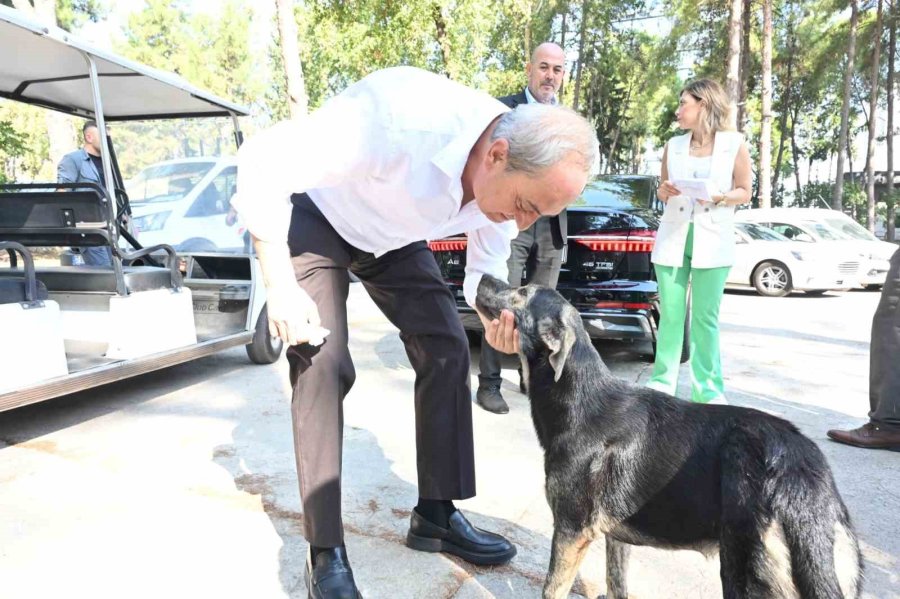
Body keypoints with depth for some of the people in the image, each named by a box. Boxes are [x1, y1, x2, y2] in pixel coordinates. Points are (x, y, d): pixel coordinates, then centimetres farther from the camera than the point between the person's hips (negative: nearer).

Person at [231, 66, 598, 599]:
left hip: (394, 236, 6)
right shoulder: (400, 120, -41)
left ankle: (437, 514, 12)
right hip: (315, 218, -5)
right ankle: (326, 553, -1)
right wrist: (280, 288, -32)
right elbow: (262, 161, -32)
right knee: (324, 366, -16)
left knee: (447, 351, -3)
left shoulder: (516, 172, -20)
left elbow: (487, 270, -5)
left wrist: (497, 318, -28)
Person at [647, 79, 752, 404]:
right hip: (673, 236, 2)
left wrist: (719, 197, -14)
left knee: (705, 318, -2)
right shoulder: (673, 145, 10)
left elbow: (745, 193, 5)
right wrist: (666, 190, -6)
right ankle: (662, 383, 9)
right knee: (670, 315, 1)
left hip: (712, 239, -2)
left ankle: (707, 390, 7)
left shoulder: (734, 144, 3)